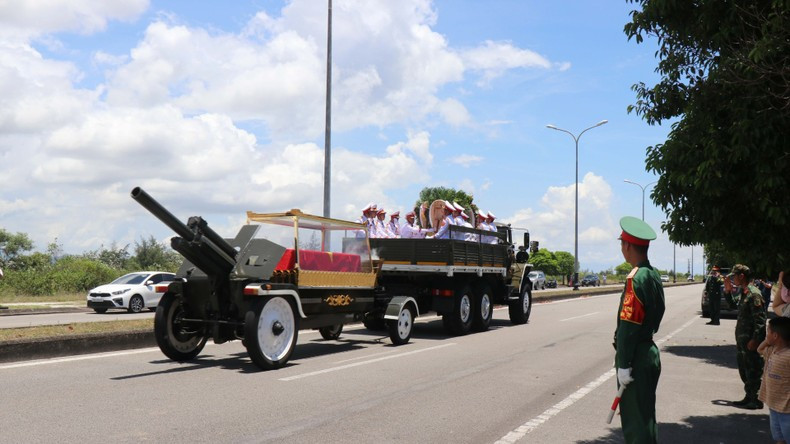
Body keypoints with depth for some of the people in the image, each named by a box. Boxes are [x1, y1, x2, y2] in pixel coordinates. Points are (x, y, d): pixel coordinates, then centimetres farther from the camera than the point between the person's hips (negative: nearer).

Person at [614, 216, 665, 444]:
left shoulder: (635, 278, -20)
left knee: (636, 420, -2)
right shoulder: (654, 275, 9)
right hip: (649, 353, 9)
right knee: (644, 415, 19)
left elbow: (629, 326, -22)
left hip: (636, 359, -9)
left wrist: (623, 365, -19)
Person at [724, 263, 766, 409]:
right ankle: (749, 397, 26)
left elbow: (760, 319, -21)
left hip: (750, 340, -10)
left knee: (753, 371, -1)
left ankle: (756, 401, 6)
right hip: (742, 340, 10)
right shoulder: (742, 292, 10)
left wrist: (754, 340, -23)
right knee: (744, 370, 16)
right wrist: (727, 283, 15)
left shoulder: (753, 294, -17)